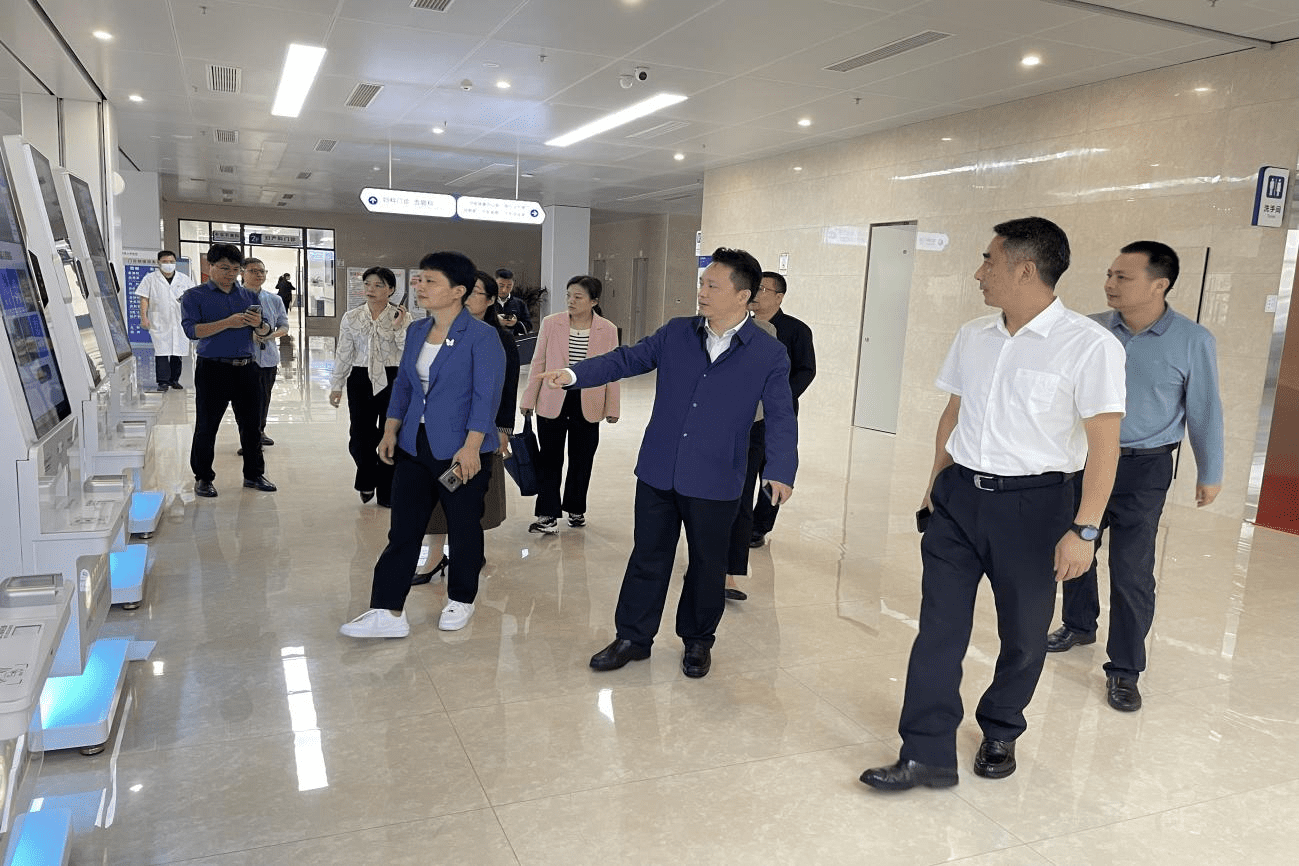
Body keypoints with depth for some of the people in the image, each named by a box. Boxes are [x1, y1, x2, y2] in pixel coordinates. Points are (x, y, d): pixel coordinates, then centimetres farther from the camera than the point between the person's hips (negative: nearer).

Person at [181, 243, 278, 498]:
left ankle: (254, 474, 21)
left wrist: (259, 324, -11)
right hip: (213, 369, -4)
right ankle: (202, 477, 16)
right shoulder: (195, 296, 1)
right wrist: (227, 323, -21)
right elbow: (192, 330, -13)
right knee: (206, 426, 3)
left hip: (246, 369, 4)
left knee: (251, 424, 9)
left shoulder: (250, 297, 14)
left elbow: (266, 331, 13)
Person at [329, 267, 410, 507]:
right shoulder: (351, 318, 5)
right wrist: (336, 386, 8)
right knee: (359, 438, -3)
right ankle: (367, 481, 27)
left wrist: (398, 329, -17)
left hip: (392, 379, -1)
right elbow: (344, 353, 8)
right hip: (361, 379, 1)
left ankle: (386, 493, 19)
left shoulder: (402, 317, -1)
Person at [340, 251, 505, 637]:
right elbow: (402, 384, 15)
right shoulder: (417, 331, 9)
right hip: (414, 446, 6)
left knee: (463, 528, 8)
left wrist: (470, 447, -21)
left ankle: (460, 601, 28)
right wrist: (391, 431, 8)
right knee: (403, 528, 5)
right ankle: (388, 612, 11)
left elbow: (486, 395, -16)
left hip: (460, 450, -6)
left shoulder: (482, 336, -12)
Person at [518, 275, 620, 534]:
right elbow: (538, 363, 4)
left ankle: (575, 509, 29)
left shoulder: (608, 330, -2)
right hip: (553, 403, 0)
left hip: (587, 405, 0)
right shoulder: (550, 324, -1)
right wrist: (529, 399, 4)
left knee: (582, 461, 11)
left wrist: (612, 407, 2)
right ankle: (548, 516, 7)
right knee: (549, 459, 1)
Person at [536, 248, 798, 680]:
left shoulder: (769, 354, -6)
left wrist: (781, 470, -20)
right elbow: (628, 359, 2)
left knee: (706, 563, 13)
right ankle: (633, 637, 28)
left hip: (714, 482, -2)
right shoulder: (676, 333, 3)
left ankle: (698, 641, 34)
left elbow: (781, 417, -8)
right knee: (647, 557, 12)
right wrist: (574, 374, -11)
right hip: (658, 472, 3)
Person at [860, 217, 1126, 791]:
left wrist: (1083, 529, -16)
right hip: (959, 496, 5)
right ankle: (927, 755, 10)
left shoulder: (1089, 346, -13)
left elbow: (1104, 443, -13)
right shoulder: (972, 337, 6)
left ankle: (999, 736, 36)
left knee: (1023, 635, 13)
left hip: (1032, 505, -4)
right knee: (939, 627, 2)